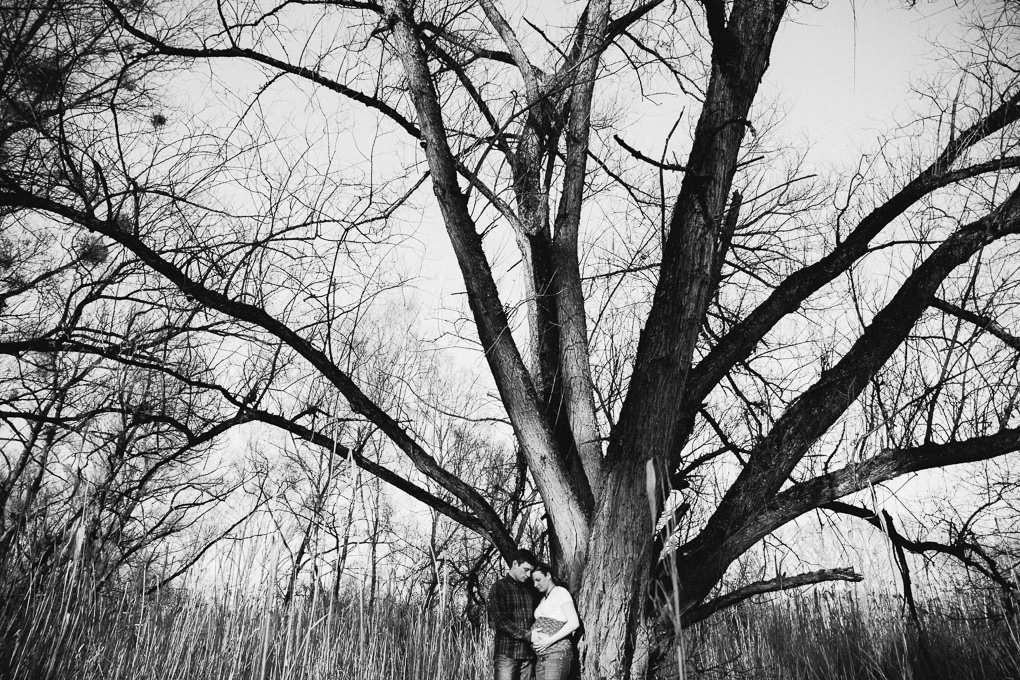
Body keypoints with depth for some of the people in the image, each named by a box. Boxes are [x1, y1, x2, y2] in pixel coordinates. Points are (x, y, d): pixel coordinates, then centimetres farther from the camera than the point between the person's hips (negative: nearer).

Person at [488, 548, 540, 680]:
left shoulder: (530, 589, 16)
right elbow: (500, 621, -11)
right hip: (506, 653, -5)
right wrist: (527, 635, -16)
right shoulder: (499, 587, -2)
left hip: (528, 654, 5)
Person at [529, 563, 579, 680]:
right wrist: (531, 635, -2)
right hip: (540, 657, 7)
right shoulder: (543, 599, 24)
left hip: (558, 653, -7)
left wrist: (549, 641, -13)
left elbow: (574, 623, -9)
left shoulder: (560, 592, 2)